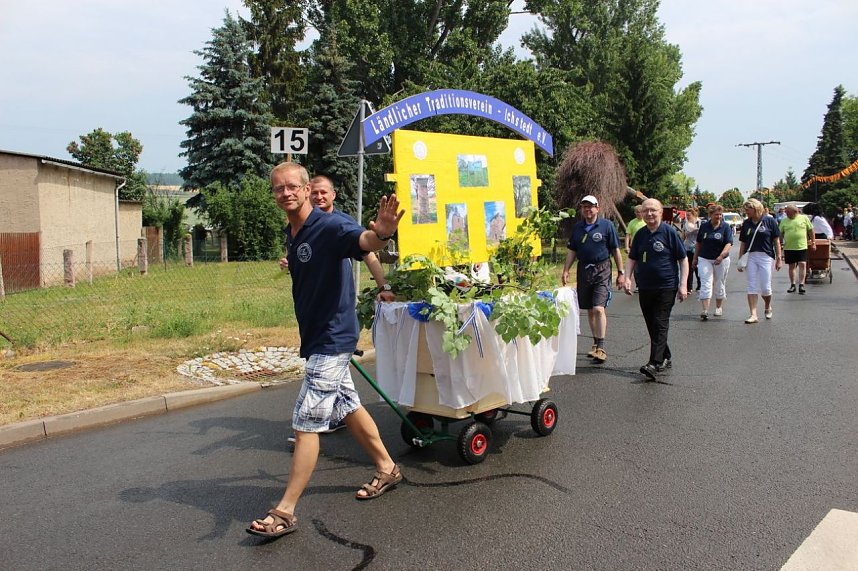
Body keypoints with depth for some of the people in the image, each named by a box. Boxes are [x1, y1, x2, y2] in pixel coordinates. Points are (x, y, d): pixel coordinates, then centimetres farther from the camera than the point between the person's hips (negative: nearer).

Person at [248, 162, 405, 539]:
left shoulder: (329, 228, -19)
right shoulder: (291, 235, 8)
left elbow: (363, 241, -43)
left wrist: (380, 233, -61)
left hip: (331, 338, -9)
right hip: (318, 337, 10)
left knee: (305, 423, -6)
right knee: (348, 407, 19)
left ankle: (285, 512, 4)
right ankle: (387, 469, 36)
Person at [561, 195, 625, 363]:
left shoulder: (606, 225, -2)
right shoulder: (577, 227, 10)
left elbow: (616, 250, 1)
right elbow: (572, 251, 14)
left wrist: (621, 272, 0)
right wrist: (566, 270, 4)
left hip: (602, 270, -4)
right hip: (583, 270, 5)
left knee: (599, 308, -15)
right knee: (589, 310, 11)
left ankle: (601, 348, -11)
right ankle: (596, 343, 24)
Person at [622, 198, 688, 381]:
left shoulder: (670, 232, -5)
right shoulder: (640, 234, 9)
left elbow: (683, 259, -3)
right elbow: (632, 258, 17)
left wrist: (683, 285, -10)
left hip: (666, 287, -5)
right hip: (645, 288, 6)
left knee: (660, 325, -10)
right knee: (651, 325, 11)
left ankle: (655, 363, -13)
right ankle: (666, 358, 26)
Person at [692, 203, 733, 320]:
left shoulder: (726, 227, -4)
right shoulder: (704, 226, 2)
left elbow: (729, 243, -12)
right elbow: (698, 243, 12)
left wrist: (721, 255, -26)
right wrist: (695, 258, 12)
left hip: (721, 260, -1)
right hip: (704, 259, 1)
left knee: (720, 284, 11)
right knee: (705, 284, -9)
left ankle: (718, 307, 29)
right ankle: (705, 310, -14)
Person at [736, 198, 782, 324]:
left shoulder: (769, 221, -2)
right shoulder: (746, 223, 8)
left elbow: (776, 241, 0)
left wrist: (779, 258, -3)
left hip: (766, 257, -3)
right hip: (750, 257, 3)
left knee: (765, 287, 0)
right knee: (751, 287, 0)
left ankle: (768, 307, 29)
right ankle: (753, 315, 2)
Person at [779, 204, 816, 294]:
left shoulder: (804, 218, 3)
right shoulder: (784, 221, 6)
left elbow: (811, 230, 8)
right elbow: (780, 233, 10)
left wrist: (813, 242, 5)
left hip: (801, 246, -1)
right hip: (789, 247, 2)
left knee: (802, 264, -8)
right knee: (791, 266, 8)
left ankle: (801, 284, -6)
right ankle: (792, 285, 17)